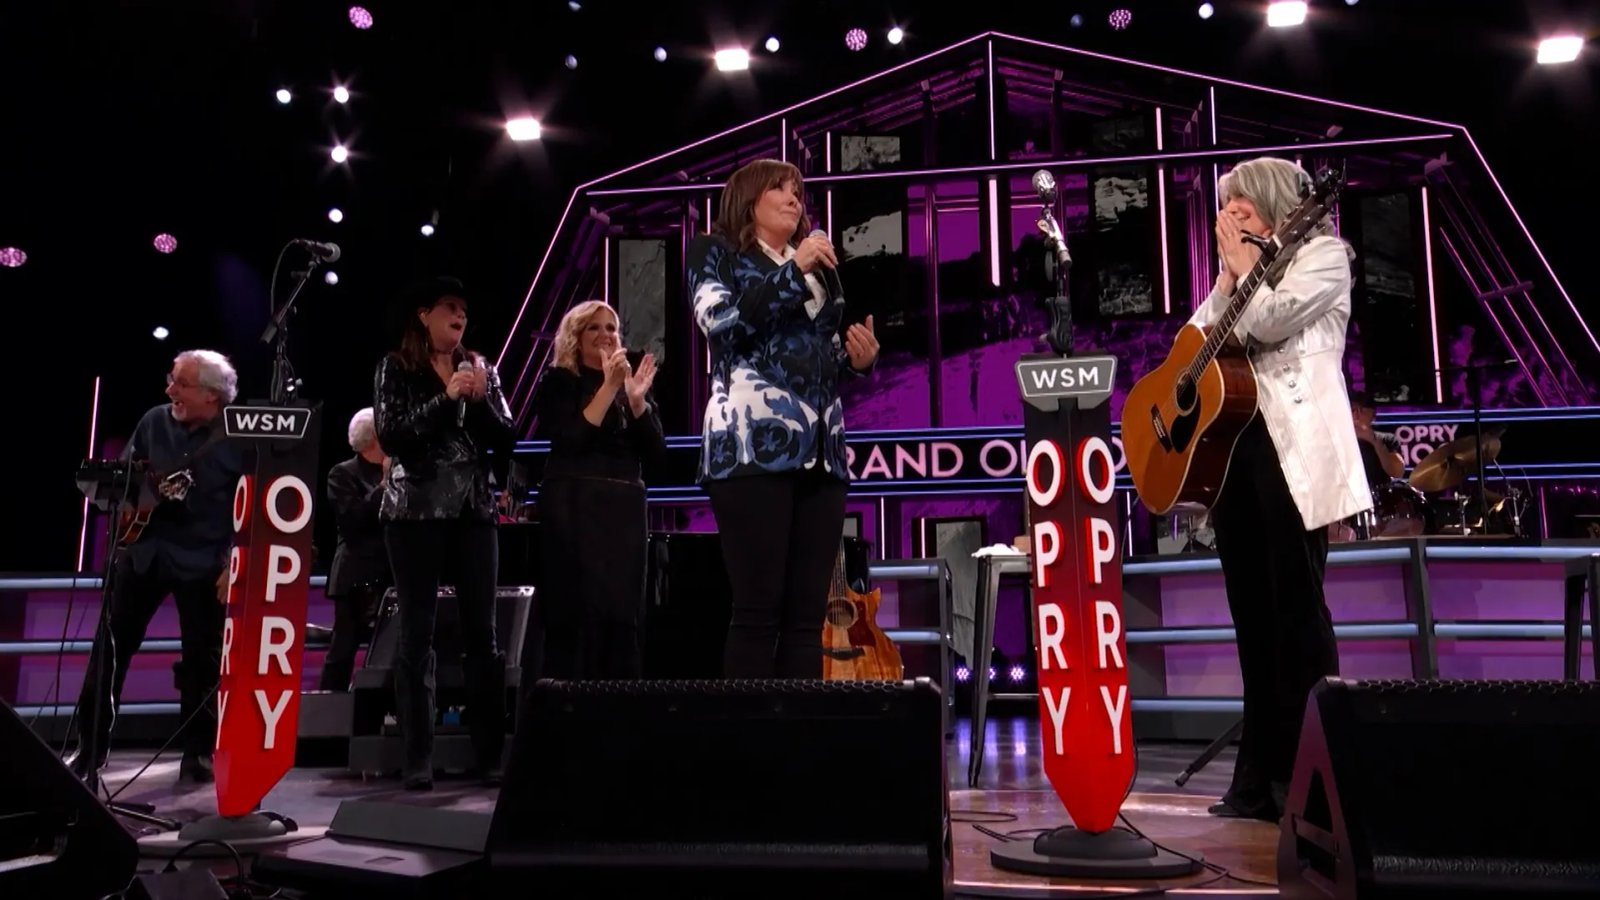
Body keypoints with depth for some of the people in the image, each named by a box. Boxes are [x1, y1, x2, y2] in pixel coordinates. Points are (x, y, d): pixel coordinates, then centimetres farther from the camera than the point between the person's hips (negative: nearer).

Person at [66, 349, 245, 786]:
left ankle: (197, 753, 17)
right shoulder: (154, 421, 4)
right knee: (110, 647, 6)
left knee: (202, 659, 3)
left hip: (203, 561, -4)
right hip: (142, 548, 4)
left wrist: (233, 564, -13)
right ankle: (91, 748, 18)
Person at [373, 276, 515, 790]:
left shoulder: (481, 368, 13)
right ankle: (418, 759, 3)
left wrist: (479, 399, -9)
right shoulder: (395, 368, 3)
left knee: (482, 633, 1)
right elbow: (390, 437, -9)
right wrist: (446, 397, -14)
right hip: (415, 512, -3)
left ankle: (491, 754, 5)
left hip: (474, 510, 3)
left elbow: (505, 438, 7)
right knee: (417, 634, -2)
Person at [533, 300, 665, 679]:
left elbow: (655, 449, 5)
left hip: (625, 508, 5)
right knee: (578, 612, -7)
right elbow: (572, 440, -13)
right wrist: (609, 386, -16)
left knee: (623, 614, 4)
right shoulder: (558, 382, 3)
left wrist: (637, 397, -9)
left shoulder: (632, 381, 16)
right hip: (575, 508, -5)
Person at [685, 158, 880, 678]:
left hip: (819, 450, 6)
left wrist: (860, 359, 7)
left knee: (808, 614, 2)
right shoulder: (715, 251, 11)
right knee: (758, 609, -10)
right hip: (753, 446, -5)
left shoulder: (819, 268, 25)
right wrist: (793, 271, -10)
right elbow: (720, 321, -9)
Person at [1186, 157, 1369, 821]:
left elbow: (1265, 322, -14)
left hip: (1293, 448, -7)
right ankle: (1259, 780, 14)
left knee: (1296, 611, -7)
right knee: (1253, 618, 8)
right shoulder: (1246, 269, 25)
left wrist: (1244, 264, 1)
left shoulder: (1323, 254, 3)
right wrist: (1228, 275, 8)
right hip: (1227, 444, 7)